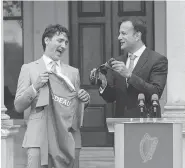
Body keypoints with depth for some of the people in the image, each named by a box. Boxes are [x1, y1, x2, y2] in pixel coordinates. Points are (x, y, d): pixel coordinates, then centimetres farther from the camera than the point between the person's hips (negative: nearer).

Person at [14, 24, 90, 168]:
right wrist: (35, 86, -9)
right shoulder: (29, 69, 9)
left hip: (68, 137, 3)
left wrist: (85, 99, -1)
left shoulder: (73, 72, 18)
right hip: (39, 137, -3)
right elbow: (18, 106, 5)